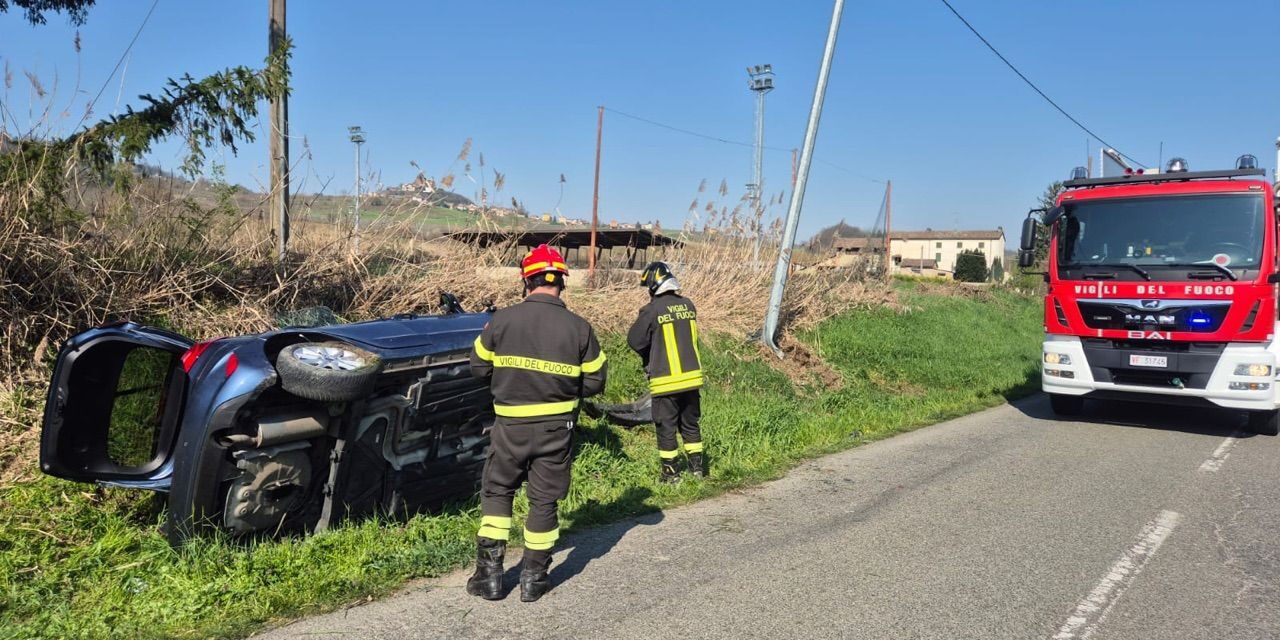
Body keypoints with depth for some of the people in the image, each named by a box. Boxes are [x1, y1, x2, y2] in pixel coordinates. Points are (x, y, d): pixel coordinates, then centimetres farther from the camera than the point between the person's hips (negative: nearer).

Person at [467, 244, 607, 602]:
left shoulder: (501, 321, -8)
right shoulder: (579, 328, -7)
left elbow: (479, 367, 2)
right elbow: (594, 382, -1)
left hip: (511, 424, 0)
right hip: (556, 427, 1)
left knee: (496, 493, 17)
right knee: (544, 500, 12)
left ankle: (489, 574, 17)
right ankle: (534, 579, 20)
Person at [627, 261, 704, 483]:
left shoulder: (652, 310, -15)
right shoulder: (688, 305, 2)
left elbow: (635, 341, -8)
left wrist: (648, 357, 13)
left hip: (666, 381, -5)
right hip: (692, 377, 5)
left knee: (666, 427, 8)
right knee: (690, 423, 19)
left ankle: (670, 472, 14)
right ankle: (697, 466, 25)